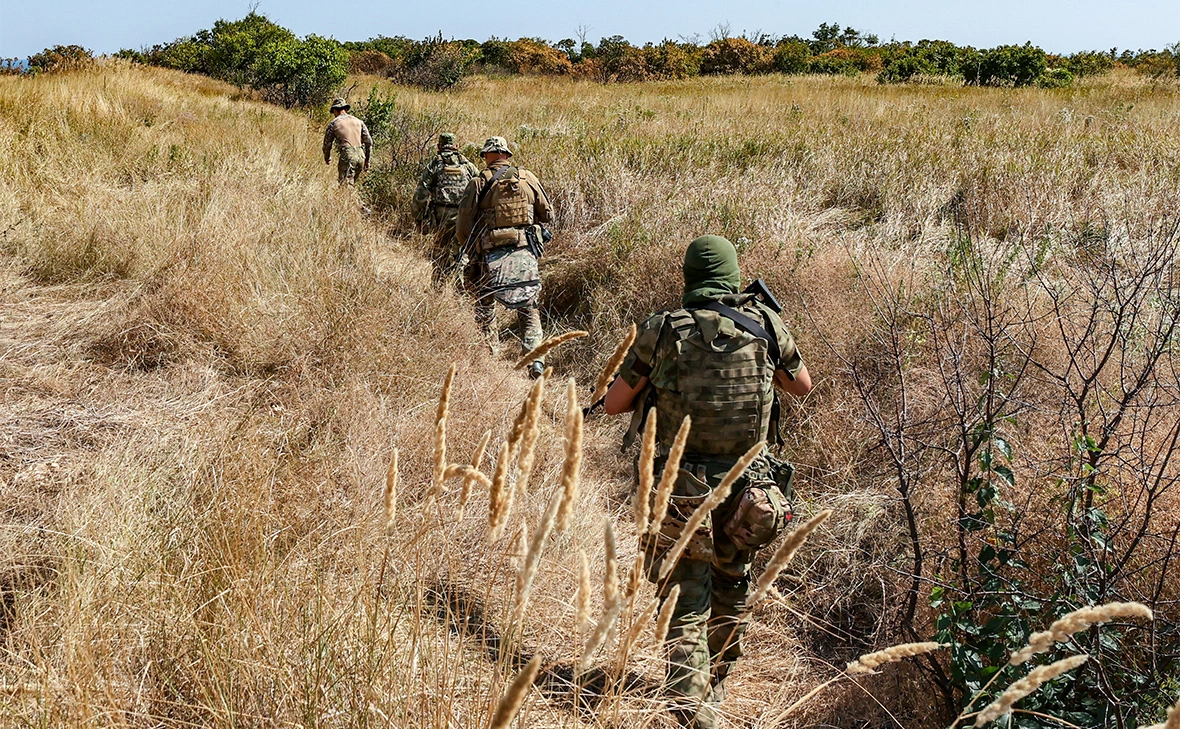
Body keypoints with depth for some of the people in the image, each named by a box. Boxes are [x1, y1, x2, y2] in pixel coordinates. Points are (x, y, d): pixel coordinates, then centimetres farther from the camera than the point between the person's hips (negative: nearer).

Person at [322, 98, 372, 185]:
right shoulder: (358, 121, 16)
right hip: (360, 156, 5)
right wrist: (367, 159, 20)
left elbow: (327, 144, 13)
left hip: (347, 156, -5)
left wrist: (327, 159, 31)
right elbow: (369, 141, 12)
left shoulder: (334, 123, 6)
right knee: (352, 184, 18)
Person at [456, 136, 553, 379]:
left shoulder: (478, 183, -2)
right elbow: (548, 214, 11)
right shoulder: (527, 178, 4)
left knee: (484, 306, 17)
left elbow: (463, 225, -4)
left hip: (490, 255, -1)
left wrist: (472, 249, 14)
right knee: (529, 309, 11)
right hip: (525, 252, 2)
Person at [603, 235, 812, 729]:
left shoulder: (662, 332, -8)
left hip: (680, 492, -3)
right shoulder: (765, 324, -2)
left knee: (685, 607, 5)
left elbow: (613, 405, 1)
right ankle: (715, 688, 43)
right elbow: (802, 386, 15)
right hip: (747, 489, 3)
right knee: (730, 593, 24)